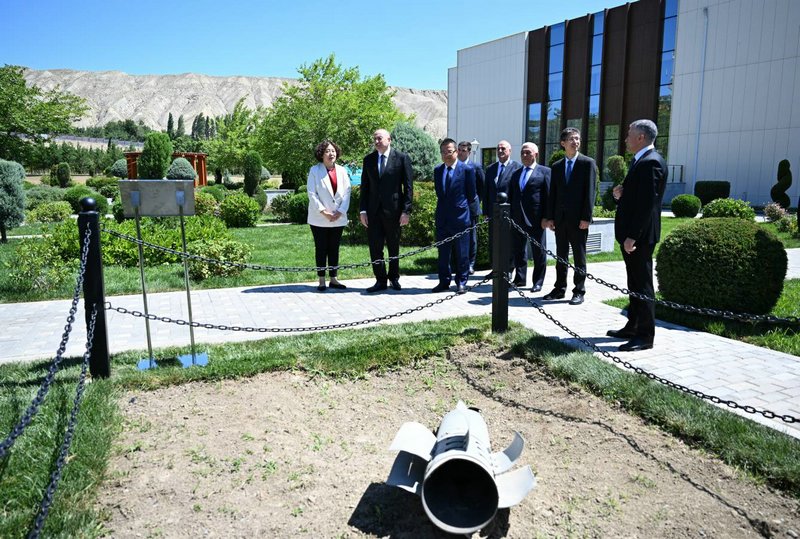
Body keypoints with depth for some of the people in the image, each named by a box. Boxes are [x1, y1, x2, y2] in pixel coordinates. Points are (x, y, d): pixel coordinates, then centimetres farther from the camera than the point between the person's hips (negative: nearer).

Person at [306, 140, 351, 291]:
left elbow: (347, 192, 4)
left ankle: (333, 279, 16)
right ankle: (321, 280, 9)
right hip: (319, 219, -3)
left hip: (338, 218, 3)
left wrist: (341, 211, -8)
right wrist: (323, 211, -15)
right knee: (321, 249, 3)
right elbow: (312, 193, -7)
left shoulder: (342, 171, 8)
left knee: (334, 249, 8)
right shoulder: (315, 170, -2)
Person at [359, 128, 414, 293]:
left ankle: (394, 277, 27)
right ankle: (380, 280, 11)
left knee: (394, 247, 10)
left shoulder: (402, 158, -2)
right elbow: (364, 187, 10)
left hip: (393, 210, -3)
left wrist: (406, 211, -9)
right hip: (373, 211, 3)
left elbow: (408, 186, -3)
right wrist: (363, 210, 2)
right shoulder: (368, 160, 9)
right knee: (375, 247, 1)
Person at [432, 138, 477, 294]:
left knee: (461, 253, 4)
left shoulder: (467, 170, -5)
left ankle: (461, 282, 14)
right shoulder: (437, 170, 10)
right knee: (443, 252, 10)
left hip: (461, 217, -4)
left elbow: (472, 194, 1)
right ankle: (444, 281, 19)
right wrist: (443, 206, 13)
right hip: (442, 218, 5)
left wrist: (460, 205, 8)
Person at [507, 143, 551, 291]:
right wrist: (510, 216, 8)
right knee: (517, 250, 11)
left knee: (538, 252, 4)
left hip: (535, 219, -5)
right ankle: (520, 279, 24)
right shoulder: (516, 174, 16)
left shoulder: (544, 172, 0)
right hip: (517, 219, 5)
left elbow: (548, 195, -5)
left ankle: (537, 282, 14)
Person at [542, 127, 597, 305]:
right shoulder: (557, 166, 12)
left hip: (578, 219, -4)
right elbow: (552, 194, 11)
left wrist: (586, 217, -14)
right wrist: (549, 217, 4)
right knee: (561, 255, 10)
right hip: (560, 218, 5)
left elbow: (590, 192, -7)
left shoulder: (588, 163, -2)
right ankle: (560, 289, 19)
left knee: (579, 256, 3)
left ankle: (579, 291, 10)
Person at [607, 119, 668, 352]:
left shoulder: (651, 162, -16)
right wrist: (621, 195, 3)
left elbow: (648, 202, -22)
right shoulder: (641, 161, 16)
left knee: (642, 284, -3)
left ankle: (645, 336, 4)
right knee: (635, 283, 17)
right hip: (631, 234, 10)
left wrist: (632, 236, -24)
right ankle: (633, 327, 27)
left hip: (639, 236, -10)